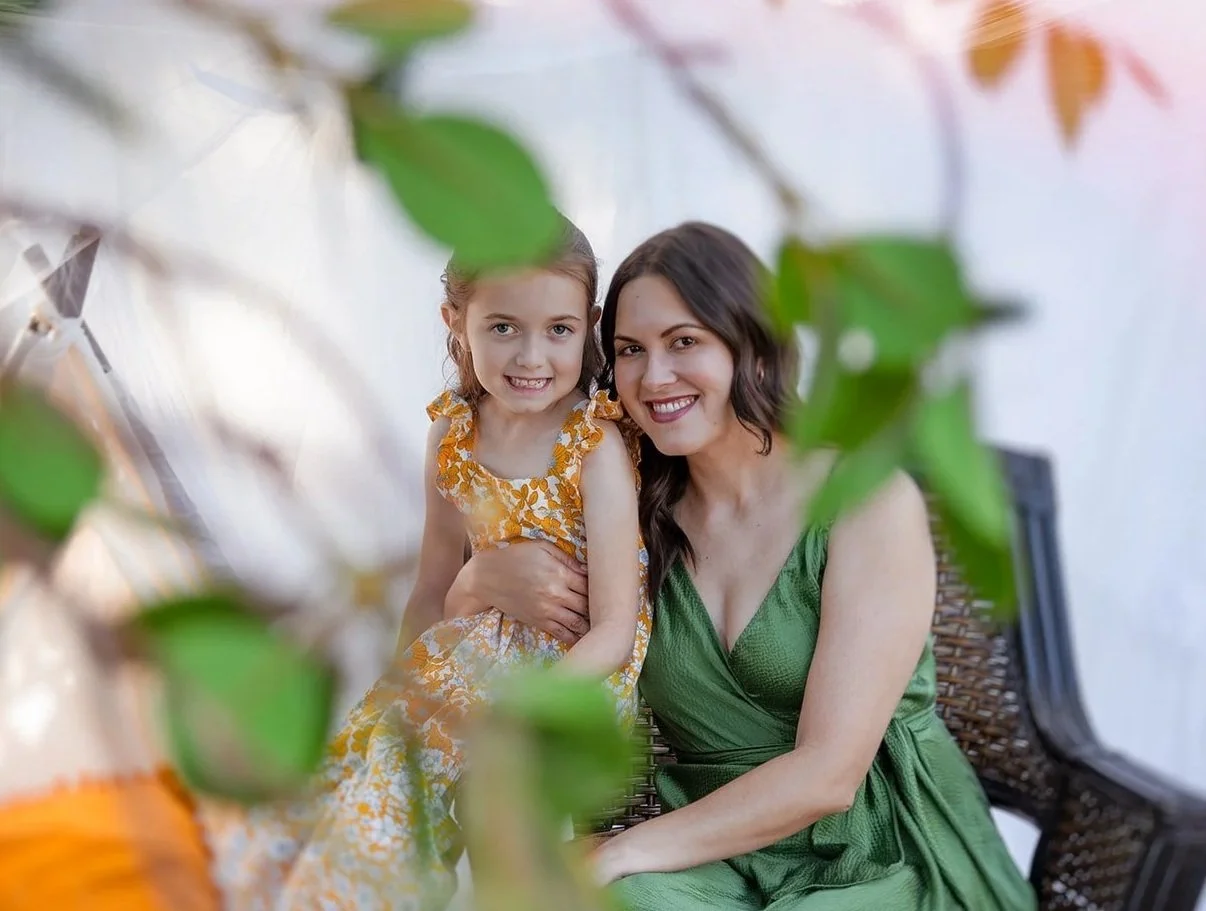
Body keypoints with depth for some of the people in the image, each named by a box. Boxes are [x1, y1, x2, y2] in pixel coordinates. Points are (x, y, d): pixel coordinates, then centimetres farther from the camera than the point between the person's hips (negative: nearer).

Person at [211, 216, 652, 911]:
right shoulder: (453, 432, 0)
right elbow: (435, 589, 10)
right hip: (485, 653, 6)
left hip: (578, 676, -5)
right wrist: (400, 683, 1)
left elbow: (614, 632, -19)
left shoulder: (596, 449, -17)